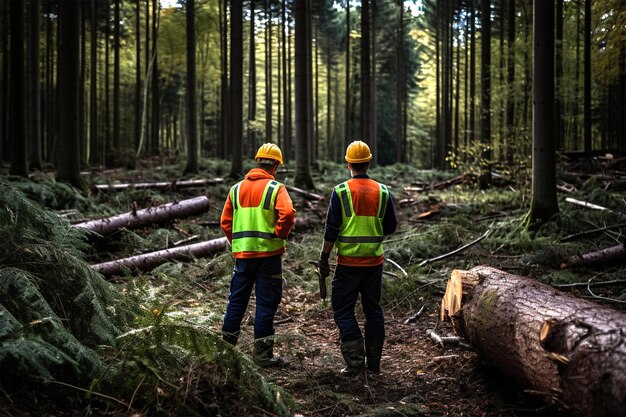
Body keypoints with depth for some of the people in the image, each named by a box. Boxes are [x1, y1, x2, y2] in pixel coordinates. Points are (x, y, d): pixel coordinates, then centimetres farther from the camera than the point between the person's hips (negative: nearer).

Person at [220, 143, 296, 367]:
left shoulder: (237, 188, 8)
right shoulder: (275, 188, -7)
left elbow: (225, 221, 8)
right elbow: (287, 213, -23)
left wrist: (236, 242, 15)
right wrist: (280, 234, -8)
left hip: (242, 254, 5)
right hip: (268, 254, -4)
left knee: (236, 300, 14)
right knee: (266, 303, 3)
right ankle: (262, 353, 7)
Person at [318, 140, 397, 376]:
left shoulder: (341, 191, -9)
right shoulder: (383, 192, 1)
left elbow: (331, 229, -9)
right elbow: (390, 228, 7)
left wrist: (324, 259, -1)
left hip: (348, 262, -3)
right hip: (375, 261, 4)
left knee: (343, 311, 5)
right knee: (373, 309, 13)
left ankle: (355, 361, -2)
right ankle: (374, 363, 18)